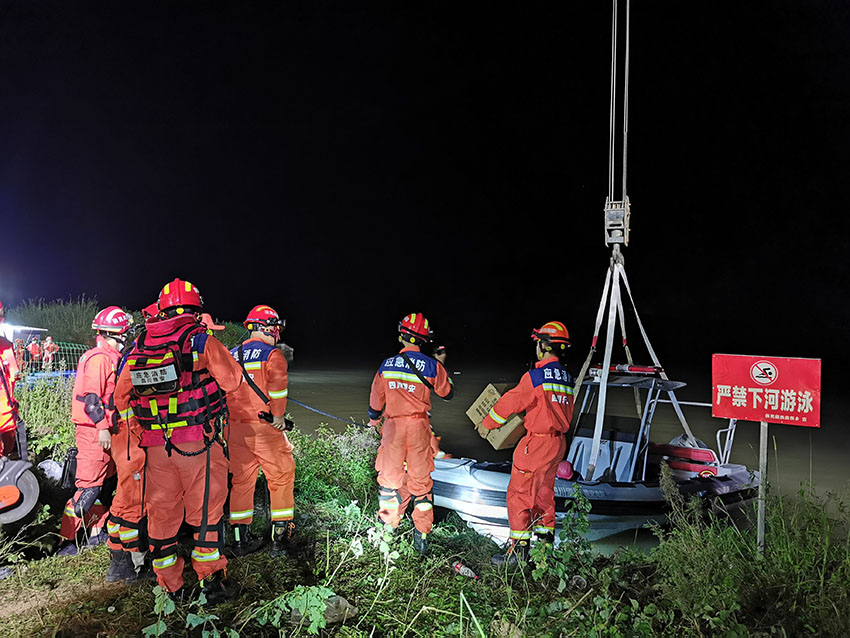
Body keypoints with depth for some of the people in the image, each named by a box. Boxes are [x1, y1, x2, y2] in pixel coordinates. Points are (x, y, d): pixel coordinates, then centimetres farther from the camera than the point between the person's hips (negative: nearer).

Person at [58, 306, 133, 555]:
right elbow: (90, 397, -21)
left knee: (106, 481, 15)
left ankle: (97, 532, 25)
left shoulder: (111, 358, 17)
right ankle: (67, 540, -1)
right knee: (89, 485, -7)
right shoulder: (98, 358, -14)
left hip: (104, 430, 10)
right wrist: (102, 428, -23)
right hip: (94, 431, -10)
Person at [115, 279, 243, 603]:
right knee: (206, 507, 8)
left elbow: (121, 396, 11)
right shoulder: (200, 340, -8)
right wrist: (212, 364, 13)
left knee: (162, 511, 13)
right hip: (199, 442, -4)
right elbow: (232, 380, -6)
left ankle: (170, 586, 22)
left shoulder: (139, 346, 6)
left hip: (156, 445, 4)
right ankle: (209, 579, 11)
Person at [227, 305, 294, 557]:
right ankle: (280, 539, 7)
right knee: (281, 477, 5)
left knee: (241, 480, 13)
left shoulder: (232, 355, 14)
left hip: (235, 427, 6)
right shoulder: (272, 354, -6)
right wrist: (278, 414, -16)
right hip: (264, 426, -6)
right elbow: (277, 383, -22)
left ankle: (240, 539, 18)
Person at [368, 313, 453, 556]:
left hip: (393, 427, 1)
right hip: (419, 427, -1)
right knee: (421, 480, 8)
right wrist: (441, 366, 20)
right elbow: (446, 393, 8)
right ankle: (422, 535, 10)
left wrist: (373, 418, 27)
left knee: (389, 476, 13)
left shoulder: (387, 365, 0)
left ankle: (388, 527, 19)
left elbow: (376, 397, 9)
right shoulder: (431, 365, -6)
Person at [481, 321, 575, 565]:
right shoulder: (567, 378, 9)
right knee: (544, 493, 19)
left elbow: (511, 403, -11)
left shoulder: (535, 376, -17)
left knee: (519, 493, -1)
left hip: (537, 444, -8)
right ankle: (545, 543, 26)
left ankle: (519, 549, 2)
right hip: (558, 443, 8)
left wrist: (488, 423, 3)